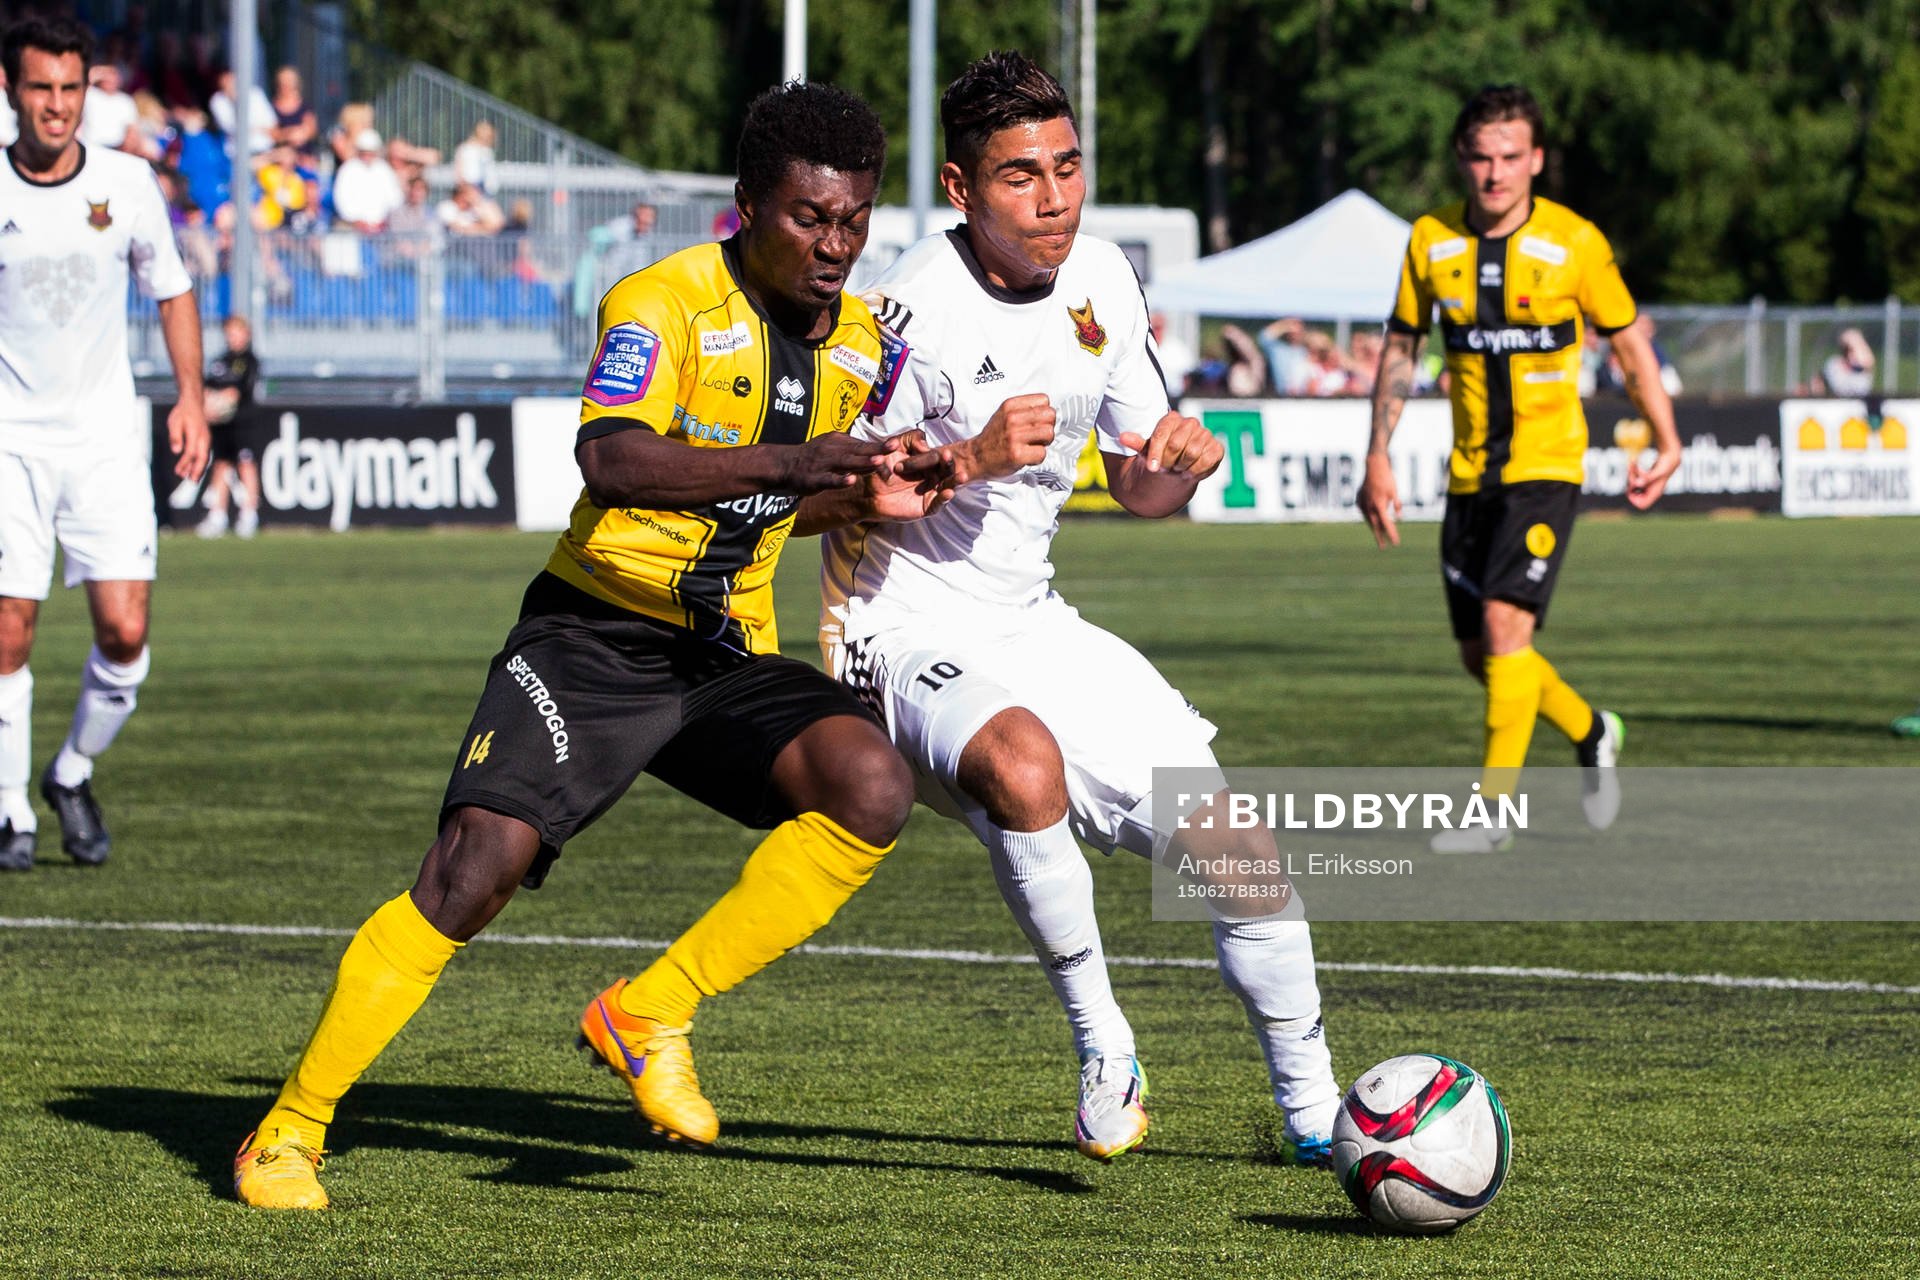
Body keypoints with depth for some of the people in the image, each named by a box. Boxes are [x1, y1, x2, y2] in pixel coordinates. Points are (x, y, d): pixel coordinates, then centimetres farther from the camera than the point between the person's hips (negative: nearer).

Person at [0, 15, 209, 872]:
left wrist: (190, 397, 6)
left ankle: (74, 774, 17)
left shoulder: (126, 184, 1)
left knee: (125, 632, -8)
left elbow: (172, 292, 14)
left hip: (106, 440, 1)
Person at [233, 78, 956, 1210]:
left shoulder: (861, 342, 7)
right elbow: (613, 462, -31)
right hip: (595, 637, -5)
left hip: (728, 657, 5)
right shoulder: (665, 301, -14)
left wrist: (874, 495, 1)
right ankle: (287, 1134, -7)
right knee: (478, 863, -20)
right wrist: (786, 461, -40)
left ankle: (652, 1014, -9)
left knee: (873, 786, -22)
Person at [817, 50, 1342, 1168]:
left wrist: (1178, 460, -11)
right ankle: (1104, 1046, -20)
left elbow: (1139, 491, 12)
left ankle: (1315, 1114, 21)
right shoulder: (913, 308, -19)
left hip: (1034, 626, 7)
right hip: (911, 628, -7)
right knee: (1027, 764, -39)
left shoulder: (1100, 278, 3)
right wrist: (972, 459, -32)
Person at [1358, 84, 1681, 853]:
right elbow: (1401, 348, 10)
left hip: (1546, 464, -4)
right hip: (1470, 472, 4)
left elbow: (1629, 343, 4)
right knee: (1480, 656, 8)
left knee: (1506, 623, -20)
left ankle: (1494, 809, -14)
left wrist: (1666, 445, 2)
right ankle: (1592, 735, 35)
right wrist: (1379, 459, 4)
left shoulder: (1575, 243, -9)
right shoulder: (1431, 241, 0)